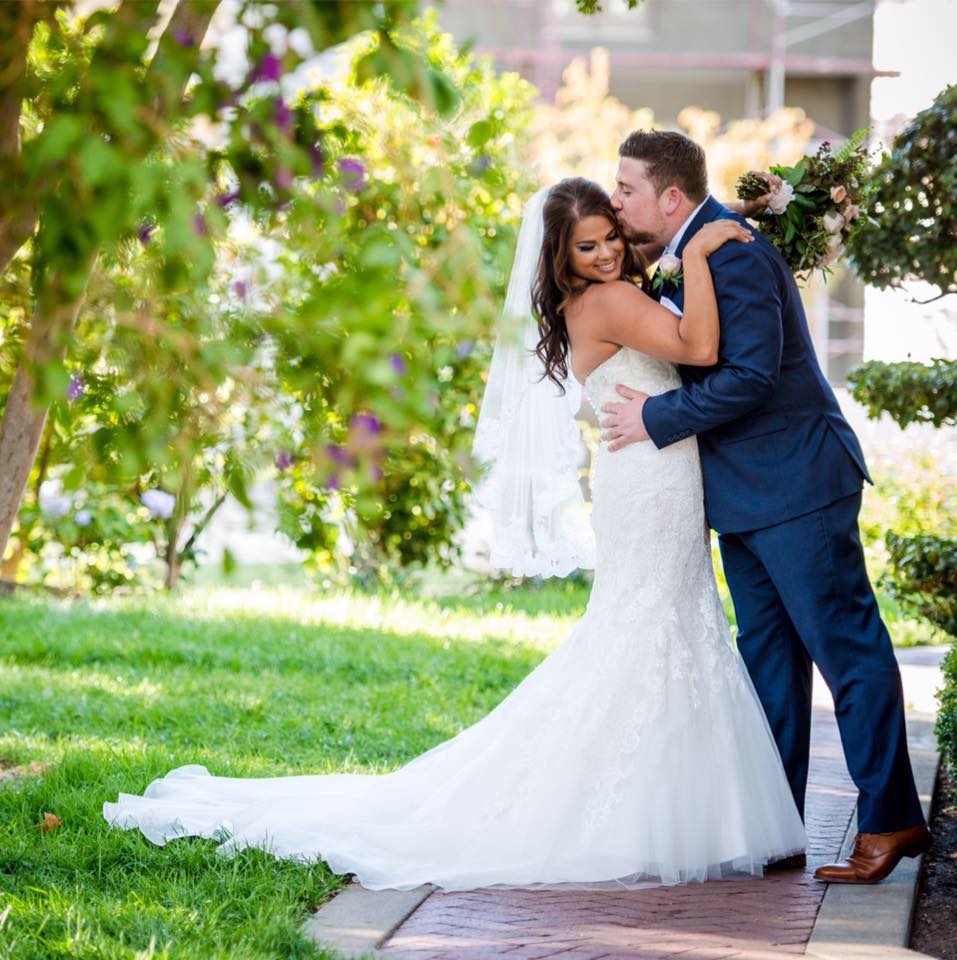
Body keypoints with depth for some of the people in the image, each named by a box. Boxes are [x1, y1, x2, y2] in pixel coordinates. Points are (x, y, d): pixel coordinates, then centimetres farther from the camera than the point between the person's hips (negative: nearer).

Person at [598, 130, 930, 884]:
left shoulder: (733, 255, -19)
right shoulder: (680, 255, 12)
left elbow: (751, 374, -25)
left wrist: (656, 419, -18)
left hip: (795, 483, -11)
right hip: (743, 492, 11)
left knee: (847, 647, -6)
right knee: (768, 655, 13)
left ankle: (889, 820, -2)